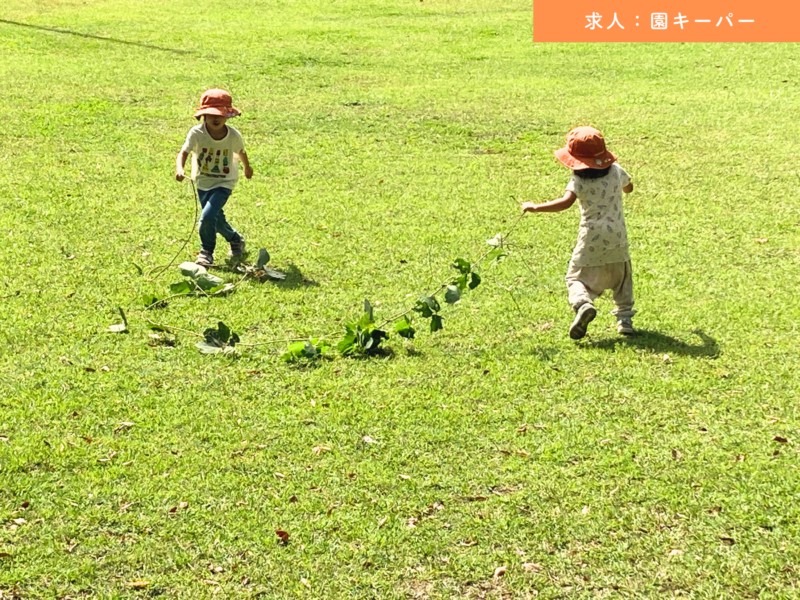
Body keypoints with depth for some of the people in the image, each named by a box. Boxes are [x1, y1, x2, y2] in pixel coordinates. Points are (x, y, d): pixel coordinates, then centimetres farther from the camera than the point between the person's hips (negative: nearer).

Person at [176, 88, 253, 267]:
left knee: (207, 216, -20)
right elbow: (184, 151, -31)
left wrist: (247, 168, 23)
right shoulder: (197, 133, -20)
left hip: (223, 183, -3)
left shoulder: (233, 135, -16)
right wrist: (179, 168, -52)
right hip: (203, 183, 3)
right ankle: (236, 240, 46)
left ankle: (206, 252, 2)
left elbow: (241, 152, 5)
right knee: (217, 220, 17)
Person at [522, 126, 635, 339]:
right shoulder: (616, 171, 4)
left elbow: (566, 202, -28)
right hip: (617, 234, 4)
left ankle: (583, 304, -26)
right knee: (621, 277, 21)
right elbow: (628, 188, 24)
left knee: (577, 276, 3)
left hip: (592, 236, -4)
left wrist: (536, 207, -27)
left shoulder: (579, 180, -13)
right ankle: (625, 317, 17)